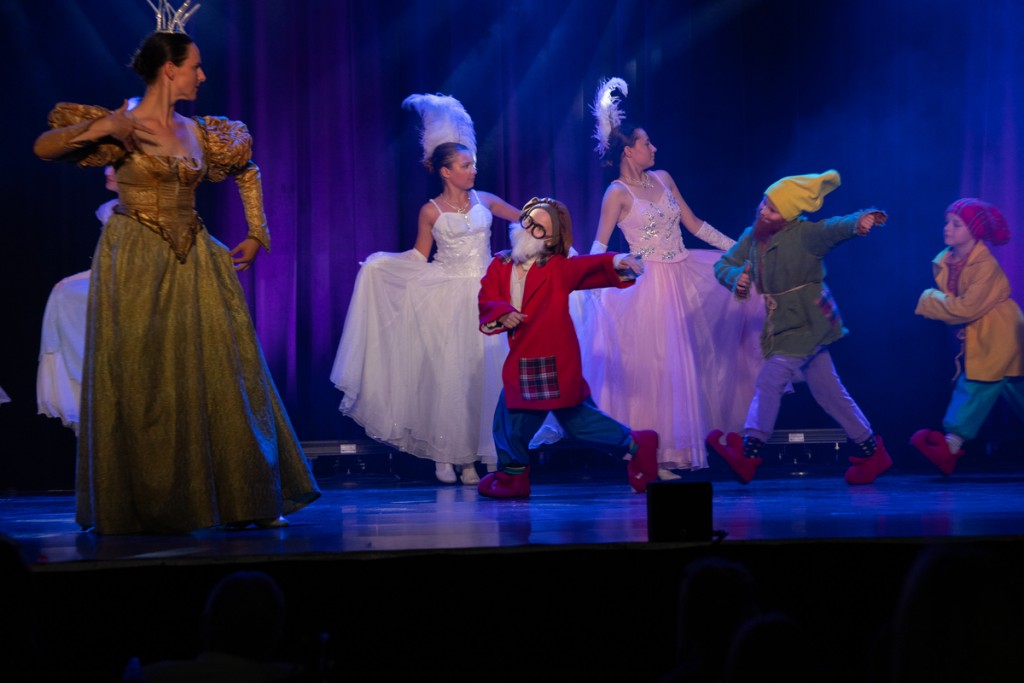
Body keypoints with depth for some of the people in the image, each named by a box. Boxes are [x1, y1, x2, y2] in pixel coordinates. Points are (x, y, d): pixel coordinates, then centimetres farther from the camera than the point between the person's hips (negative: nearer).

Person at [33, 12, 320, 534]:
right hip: (136, 267, -5)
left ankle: (243, 497, 11)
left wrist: (256, 236, 18)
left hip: (195, 263, 5)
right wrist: (98, 129, -27)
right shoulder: (119, 130, -7)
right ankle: (142, 504, 8)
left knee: (220, 376, 4)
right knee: (140, 382, -1)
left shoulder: (199, 133, 9)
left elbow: (248, 172, 25)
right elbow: (43, 148, -15)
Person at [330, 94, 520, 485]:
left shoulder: (484, 201, 6)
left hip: (483, 299, 2)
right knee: (447, 376, -5)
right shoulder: (431, 212, 0)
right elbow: (419, 258, 9)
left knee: (482, 375, -2)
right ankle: (444, 456, 2)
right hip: (446, 301, -2)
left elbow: (524, 219, 19)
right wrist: (379, 264, 2)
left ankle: (473, 456, 3)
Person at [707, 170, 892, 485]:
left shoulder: (804, 234, -16)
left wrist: (860, 220, -54)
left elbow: (836, 227, -32)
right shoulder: (753, 237, 5)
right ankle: (871, 452, 22)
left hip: (807, 323, -8)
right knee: (828, 391, 13)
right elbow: (723, 264, 10)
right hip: (784, 325, 8)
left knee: (770, 379, -14)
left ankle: (748, 452, -10)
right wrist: (736, 277, -13)